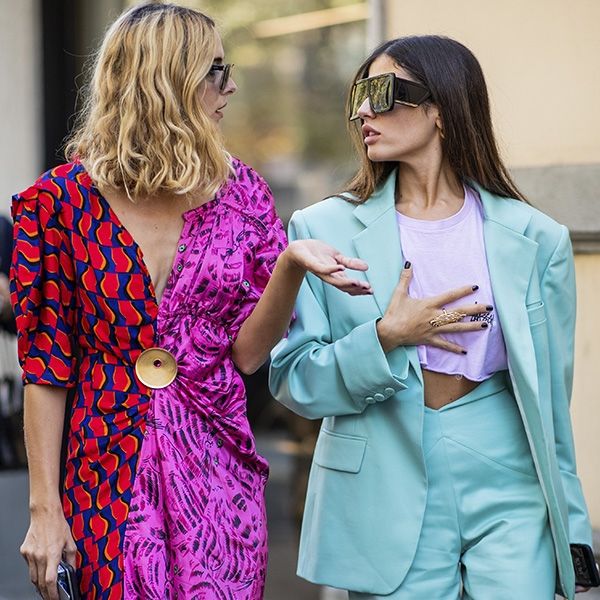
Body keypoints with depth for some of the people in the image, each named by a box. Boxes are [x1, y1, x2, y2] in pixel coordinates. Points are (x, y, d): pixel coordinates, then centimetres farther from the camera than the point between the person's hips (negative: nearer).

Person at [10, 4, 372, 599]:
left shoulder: (238, 191, 2)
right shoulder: (61, 201, -6)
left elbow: (246, 352, -1)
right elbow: (45, 367, -4)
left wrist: (290, 266, -18)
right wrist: (44, 509, -6)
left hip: (217, 471, 3)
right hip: (110, 473, -2)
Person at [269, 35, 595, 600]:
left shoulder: (534, 240, 2)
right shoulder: (325, 229, 2)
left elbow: (550, 395, 7)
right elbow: (292, 380, 0)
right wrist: (385, 339, -15)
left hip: (507, 494, 0)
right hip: (386, 502, 0)